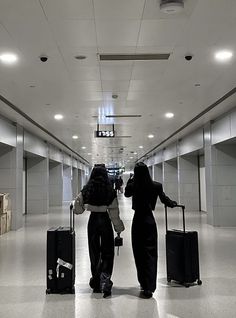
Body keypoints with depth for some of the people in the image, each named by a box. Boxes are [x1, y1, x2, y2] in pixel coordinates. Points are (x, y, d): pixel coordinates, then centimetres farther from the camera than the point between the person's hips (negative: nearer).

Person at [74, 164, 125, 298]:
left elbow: (77, 205, 3)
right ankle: (105, 278, -13)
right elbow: (114, 211, -9)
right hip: (105, 220, -2)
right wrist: (118, 227, -1)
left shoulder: (87, 190, -5)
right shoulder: (110, 191, -10)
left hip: (93, 220, 2)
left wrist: (85, 208, 24)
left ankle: (96, 283, 23)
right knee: (107, 252, 6)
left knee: (94, 251, 13)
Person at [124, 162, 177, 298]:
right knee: (150, 253, 4)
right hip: (150, 220, 1)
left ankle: (144, 284, 17)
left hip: (137, 221, -1)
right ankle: (149, 287, 0)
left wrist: (131, 179, 17)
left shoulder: (133, 186, -9)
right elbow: (164, 199, 11)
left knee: (139, 253, 10)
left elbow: (126, 193, 14)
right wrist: (173, 204, 30)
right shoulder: (157, 186, -6)